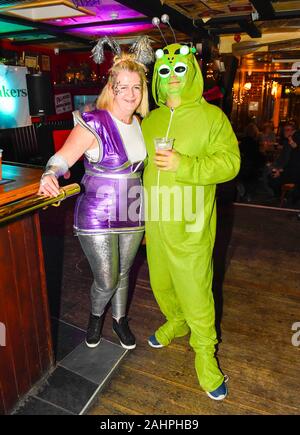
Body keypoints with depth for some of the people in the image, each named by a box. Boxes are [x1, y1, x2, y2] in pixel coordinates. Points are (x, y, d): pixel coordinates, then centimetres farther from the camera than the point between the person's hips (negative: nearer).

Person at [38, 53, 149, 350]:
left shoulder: (140, 124, 6)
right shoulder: (94, 123, -13)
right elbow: (62, 157, -23)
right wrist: (50, 176, -42)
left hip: (132, 214, 5)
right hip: (97, 217, -5)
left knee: (123, 274, 19)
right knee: (106, 281, 5)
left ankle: (119, 319, 46)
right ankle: (95, 316, 40)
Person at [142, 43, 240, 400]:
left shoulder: (211, 116, -4)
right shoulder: (149, 121, 10)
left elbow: (229, 162, -12)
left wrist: (183, 164, -25)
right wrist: (140, 218, 18)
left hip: (190, 227, -5)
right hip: (155, 222, 6)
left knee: (195, 291, 2)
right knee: (161, 283, 19)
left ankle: (205, 351, 27)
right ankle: (176, 323, 48)